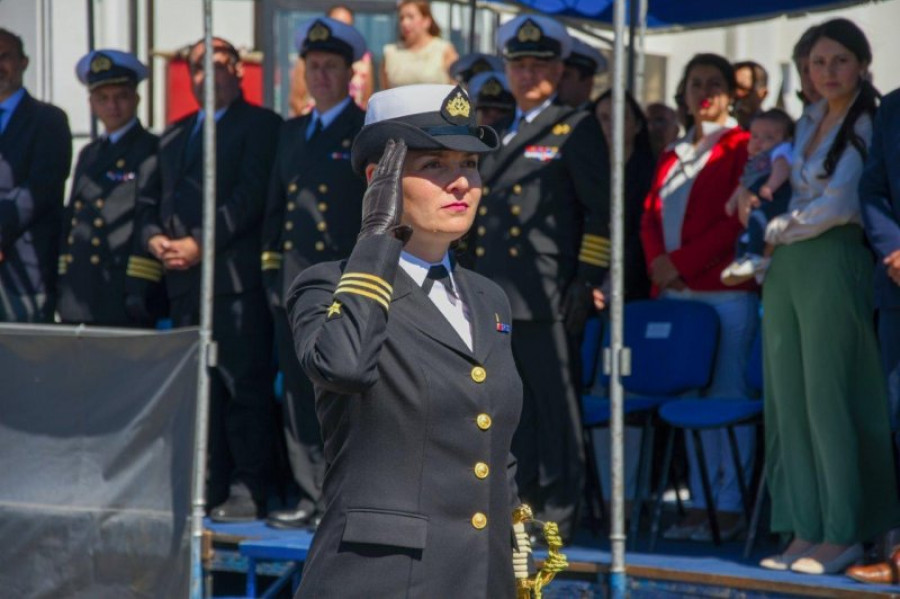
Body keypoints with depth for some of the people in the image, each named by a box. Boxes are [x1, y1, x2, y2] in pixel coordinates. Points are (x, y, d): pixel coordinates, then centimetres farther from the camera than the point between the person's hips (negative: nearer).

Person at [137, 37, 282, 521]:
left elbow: (251, 196, -10)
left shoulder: (260, 125, 1)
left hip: (237, 277, -7)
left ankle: (247, 490, -5)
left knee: (244, 385, -8)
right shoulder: (174, 135, 23)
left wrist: (200, 243, -15)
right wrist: (156, 239, 1)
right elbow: (150, 200, 22)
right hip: (185, 280, 7)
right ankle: (208, 485, 12)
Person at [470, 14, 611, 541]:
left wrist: (587, 281, -13)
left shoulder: (577, 129, -1)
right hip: (496, 295, 7)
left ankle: (558, 517, 0)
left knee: (556, 408, -4)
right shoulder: (501, 135, 20)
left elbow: (600, 210, -6)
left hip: (547, 296, -7)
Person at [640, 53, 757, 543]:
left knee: (727, 395, -6)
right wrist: (657, 261, -2)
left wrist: (683, 261, -12)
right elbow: (651, 213, 17)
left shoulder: (741, 148, -1)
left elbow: (738, 219, -10)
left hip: (724, 289, -7)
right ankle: (700, 502, 11)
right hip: (675, 290, 7)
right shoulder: (674, 153, 21)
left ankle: (730, 506, -3)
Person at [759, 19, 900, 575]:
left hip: (833, 263, -7)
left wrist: (780, 229, 0)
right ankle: (805, 531, 10)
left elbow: (839, 205, -11)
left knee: (829, 395, -5)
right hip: (786, 269, 7)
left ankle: (845, 534, 1)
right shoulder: (808, 123, 17)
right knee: (789, 396, 5)